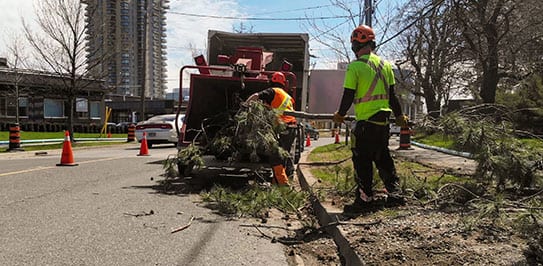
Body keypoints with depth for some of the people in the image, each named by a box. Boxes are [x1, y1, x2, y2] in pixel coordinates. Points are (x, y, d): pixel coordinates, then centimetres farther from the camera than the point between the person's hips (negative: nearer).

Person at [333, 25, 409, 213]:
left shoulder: (355, 66, -10)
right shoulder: (385, 65, 8)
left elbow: (348, 96, -9)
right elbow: (392, 95, 12)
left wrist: (340, 115, 8)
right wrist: (399, 116, 24)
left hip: (365, 122, -6)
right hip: (384, 120, 6)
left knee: (363, 161, 3)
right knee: (383, 157, 18)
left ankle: (365, 199, 7)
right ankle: (394, 193, 22)